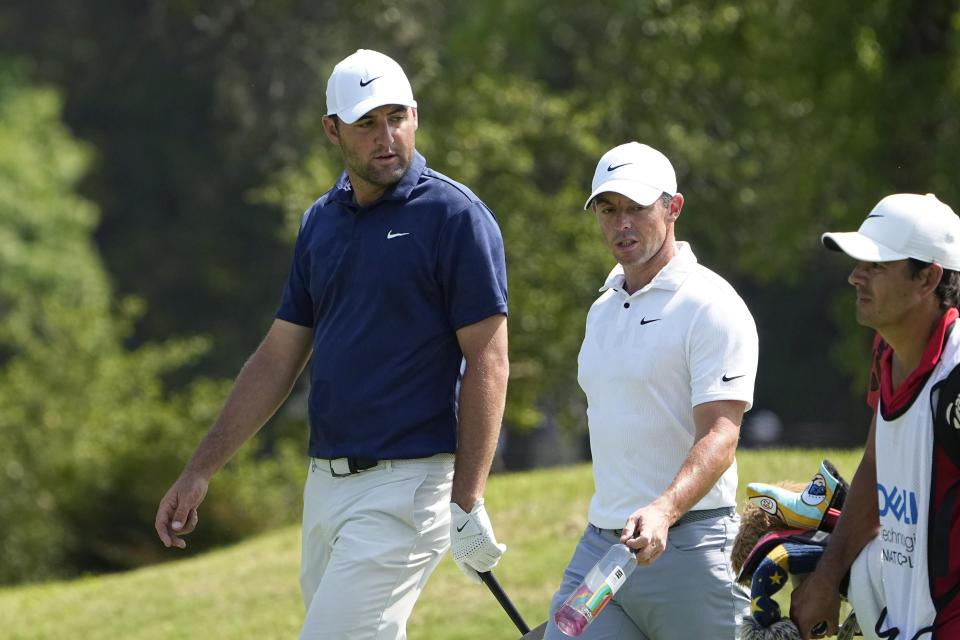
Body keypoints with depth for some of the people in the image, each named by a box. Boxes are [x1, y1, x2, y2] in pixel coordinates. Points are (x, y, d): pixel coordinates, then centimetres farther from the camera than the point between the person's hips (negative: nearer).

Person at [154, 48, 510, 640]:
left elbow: (488, 362, -12)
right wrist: (201, 469, 14)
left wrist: (467, 503, -17)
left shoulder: (456, 217, -8)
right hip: (326, 481, 7)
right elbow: (279, 358, 18)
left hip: (408, 483, -7)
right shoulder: (321, 222, 13)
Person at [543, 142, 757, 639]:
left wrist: (664, 512, -33)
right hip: (599, 544, 7)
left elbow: (718, 438, -18)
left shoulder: (712, 308, -9)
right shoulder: (602, 309, 18)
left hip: (685, 545, -7)